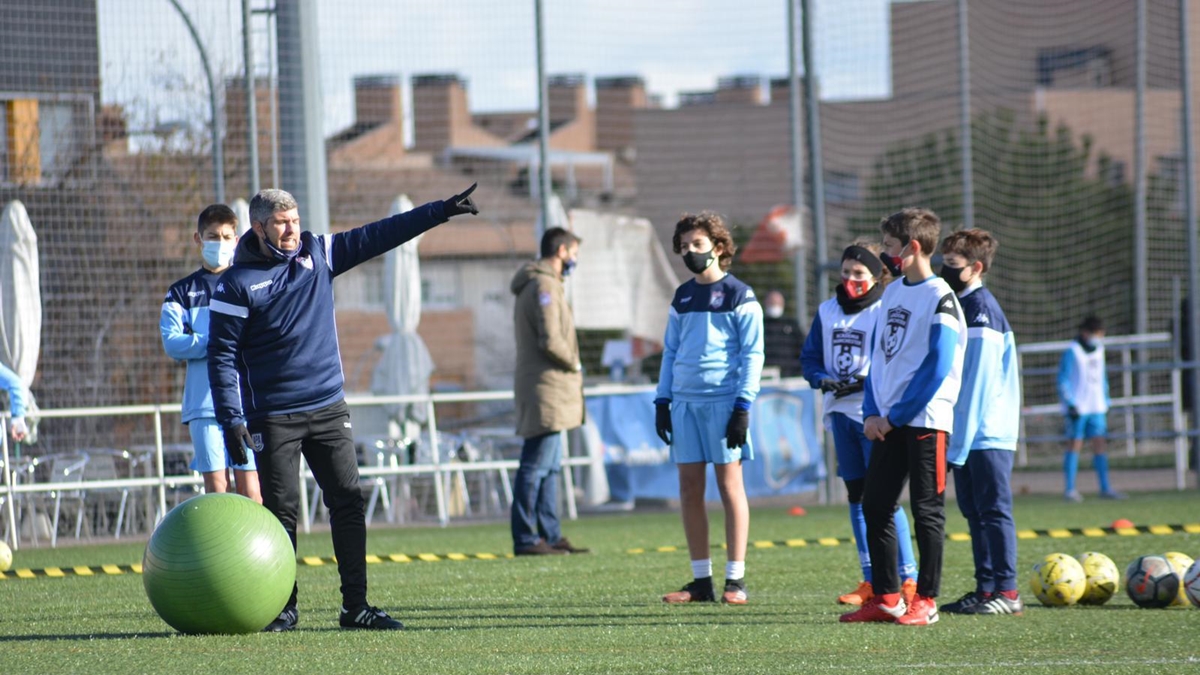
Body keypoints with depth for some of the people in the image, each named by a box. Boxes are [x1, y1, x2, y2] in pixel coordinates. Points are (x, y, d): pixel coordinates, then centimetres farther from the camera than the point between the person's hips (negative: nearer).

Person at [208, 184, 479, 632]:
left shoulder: (318, 254, 6)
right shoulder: (238, 283, -7)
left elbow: (380, 235, 7)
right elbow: (222, 355, -7)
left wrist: (441, 211, 1)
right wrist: (231, 421, -14)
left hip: (328, 409, 4)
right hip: (273, 418, -4)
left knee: (348, 502, 0)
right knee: (281, 512, -2)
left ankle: (356, 606, 3)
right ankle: (282, 608, 7)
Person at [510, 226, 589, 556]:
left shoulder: (542, 285, 20)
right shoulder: (544, 286, -13)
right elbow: (550, 341, -21)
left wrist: (571, 364, 11)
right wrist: (574, 364, -5)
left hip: (550, 389, 11)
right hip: (546, 389, -11)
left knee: (550, 467, 13)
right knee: (536, 467, -9)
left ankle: (550, 535, 17)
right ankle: (526, 538, -9)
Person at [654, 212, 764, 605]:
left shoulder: (738, 296, -1)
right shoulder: (682, 297, 16)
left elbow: (753, 354, -4)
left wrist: (744, 404, -12)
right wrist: (662, 401, 12)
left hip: (723, 400, -6)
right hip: (685, 402, 6)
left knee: (729, 484, -4)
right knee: (690, 489, 4)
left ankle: (736, 580, -1)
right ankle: (701, 581, 8)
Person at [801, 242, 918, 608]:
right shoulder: (827, 311, 13)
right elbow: (810, 357, 14)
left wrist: (866, 383, -20)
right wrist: (824, 380, -6)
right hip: (841, 412, 7)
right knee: (856, 495, 9)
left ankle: (908, 579, -7)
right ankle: (871, 581, 15)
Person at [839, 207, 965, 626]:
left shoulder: (939, 298, -10)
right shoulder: (892, 293, 14)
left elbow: (937, 367, -15)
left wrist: (895, 416, -14)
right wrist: (872, 413, 3)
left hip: (925, 419, -8)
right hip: (889, 421, 8)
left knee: (927, 510, -2)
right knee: (874, 506, 6)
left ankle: (926, 602, 3)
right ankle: (886, 598, 13)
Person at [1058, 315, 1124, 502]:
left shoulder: (1098, 351, 15)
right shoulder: (1072, 352, -7)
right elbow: (1063, 380, -9)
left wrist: (1105, 402, 20)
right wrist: (1070, 404, -15)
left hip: (1097, 408, 6)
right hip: (1078, 408, -6)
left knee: (1100, 444, 1)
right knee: (1074, 444, -5)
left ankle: (1105, 488, 3)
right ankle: (1069, 489, -2)